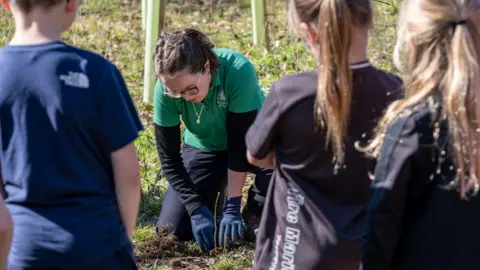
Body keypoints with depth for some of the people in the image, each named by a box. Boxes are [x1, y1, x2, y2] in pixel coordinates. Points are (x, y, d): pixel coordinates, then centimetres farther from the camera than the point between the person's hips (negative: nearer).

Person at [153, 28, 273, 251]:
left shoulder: (238, 71, -36)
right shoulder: (165, 90, -27)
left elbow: (240, 142, -30)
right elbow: (169, 157, -18)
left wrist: (232, 207, -29)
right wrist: (197, 208, -26)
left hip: (249, 141, -2)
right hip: (204, 148, 2)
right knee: (173, 230, -12)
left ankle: (256, 212, -6)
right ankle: (214, 196, 20)